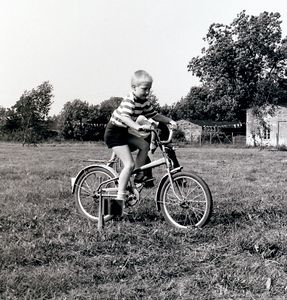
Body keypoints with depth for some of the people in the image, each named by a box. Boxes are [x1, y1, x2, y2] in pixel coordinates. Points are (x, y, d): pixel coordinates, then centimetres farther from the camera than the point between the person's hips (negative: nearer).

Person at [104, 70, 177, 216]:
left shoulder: (144, 101, 3)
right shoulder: (129, 100, -23)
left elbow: (154, 115, 10)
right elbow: (124, 117, -40)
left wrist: (169, 121, -3)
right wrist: (139, 126, -54)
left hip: (124, 132, 9)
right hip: (114, 133, -9)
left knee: (144, 145, -6)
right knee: (129, 164, -17)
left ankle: (138, 177, 6)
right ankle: (119, 198, -14)